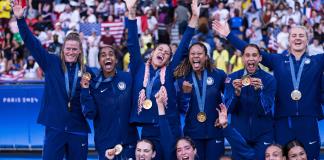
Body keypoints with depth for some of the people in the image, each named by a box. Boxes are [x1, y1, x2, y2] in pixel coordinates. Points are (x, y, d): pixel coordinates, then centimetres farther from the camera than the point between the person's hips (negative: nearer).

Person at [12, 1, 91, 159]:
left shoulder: (86, 71, 2)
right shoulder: (52, 63, 2)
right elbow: (32, 43, -4)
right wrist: (20, 19, -12)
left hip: (78, 130, 1)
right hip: (54, 127, -1)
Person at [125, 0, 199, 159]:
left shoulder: (169, 72, 8)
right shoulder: (139, 68, 9)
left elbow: (183, 47, 5)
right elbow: (132, 44, 3)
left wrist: (194, 17, -1)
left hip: (170, 129, 0)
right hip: (148, 130, 0)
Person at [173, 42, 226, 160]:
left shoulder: (218, 75, -2)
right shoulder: (183, 78, 1)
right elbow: (182, 109, 0)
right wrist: (185, 93, -15)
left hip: (214, 131, -1)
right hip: (192, 132, 1)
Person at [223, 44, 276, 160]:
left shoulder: (269, 79, -7)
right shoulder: (232, 78, -4)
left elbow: (265, 110, -12)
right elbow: (229, 109, -7)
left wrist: (258, 90, -29)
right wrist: (236, 92, -26)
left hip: (263, 134, -1)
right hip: (239, 133, 1)